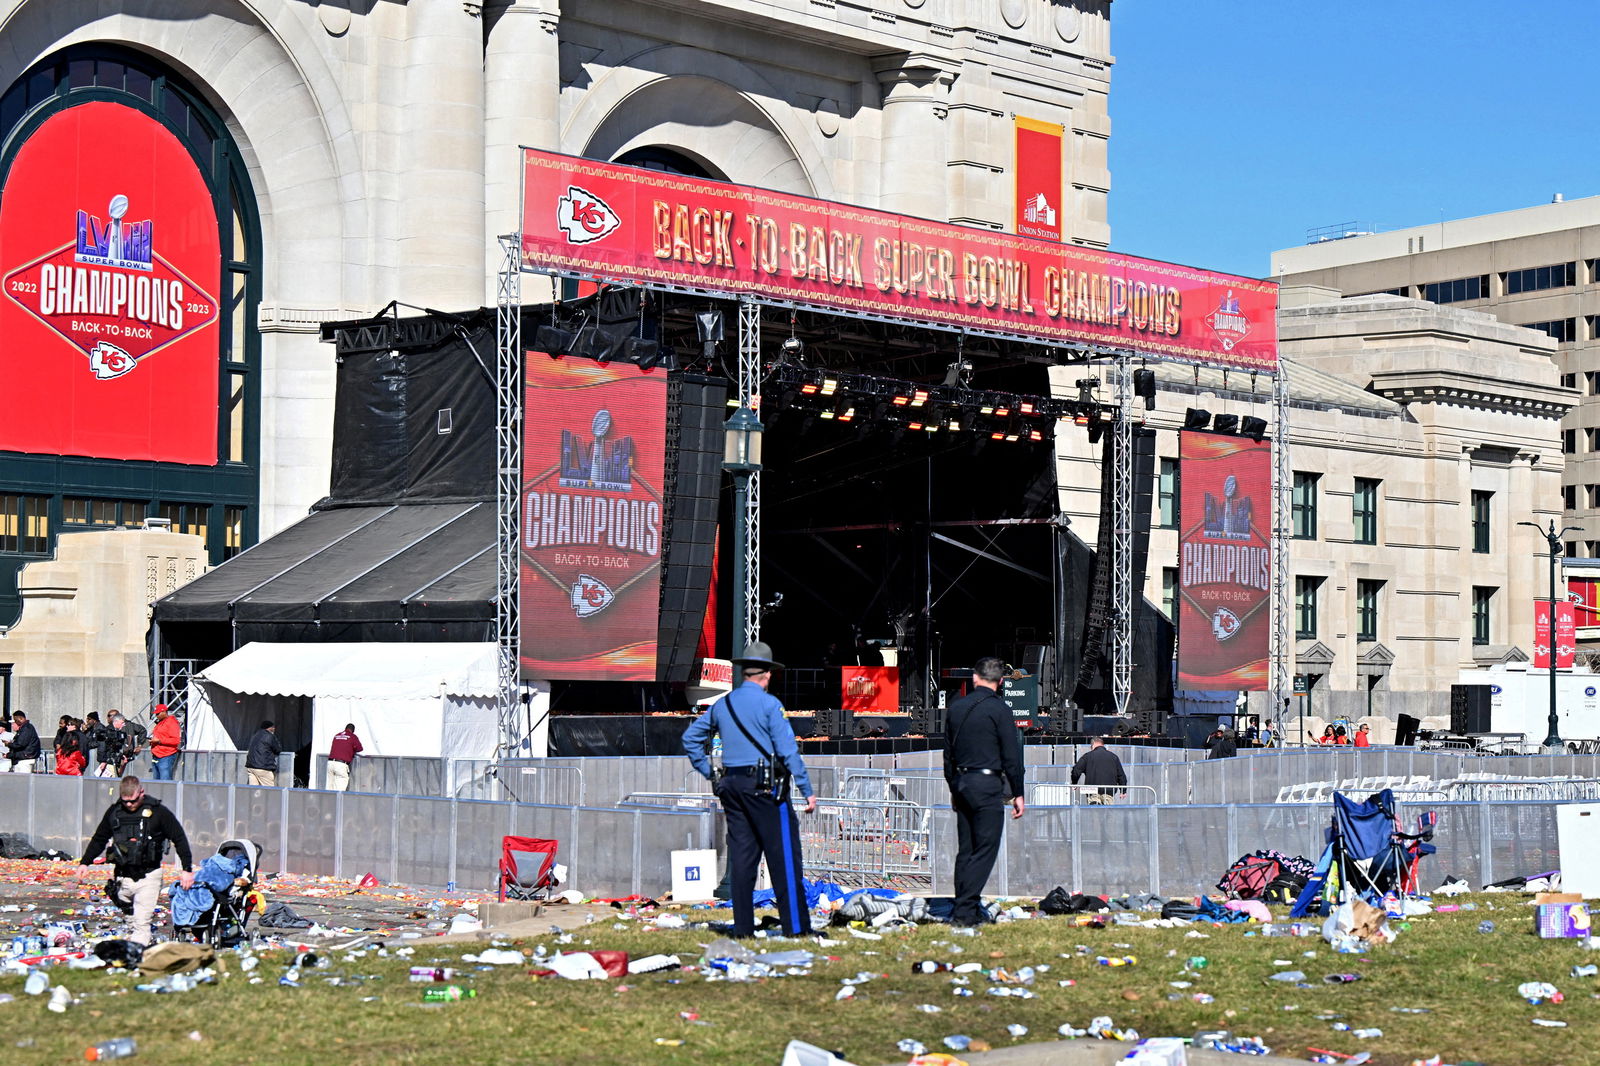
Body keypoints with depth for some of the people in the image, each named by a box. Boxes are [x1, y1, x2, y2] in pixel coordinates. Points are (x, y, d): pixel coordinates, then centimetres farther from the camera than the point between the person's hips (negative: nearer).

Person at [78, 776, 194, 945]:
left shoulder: (158, 812, -6)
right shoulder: (114, 812, 6)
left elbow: (180, 839, -2)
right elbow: (99, 839, 19)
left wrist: (187, 870, -6)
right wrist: (85, 863, 10)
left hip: (148, 876, -5)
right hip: (123, 877, 5)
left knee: (142, 923, -10)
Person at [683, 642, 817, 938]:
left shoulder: (721, 705, 12)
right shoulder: (768, 704, -7)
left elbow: (690, 738, 21)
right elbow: (788, 750, -12)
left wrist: (710, 775, 21)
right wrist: (807, 790, -9)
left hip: (731, 786, 6)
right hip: (765, 787, -6)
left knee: (741, 858, 8)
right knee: (784, 857, -4)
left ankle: (743, 928, 7)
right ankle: (796, 927, -5)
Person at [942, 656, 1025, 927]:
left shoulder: (956, 708, 10)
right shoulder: (998, 709, -8)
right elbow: (1011, 755, -9)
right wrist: (1018, 793, -3)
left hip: (961, 783, 6)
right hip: (987, 784, -6)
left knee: (965, 850, 11)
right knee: (985, 849, -4)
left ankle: (965, 908, 12)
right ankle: (965, 910, -11)